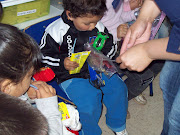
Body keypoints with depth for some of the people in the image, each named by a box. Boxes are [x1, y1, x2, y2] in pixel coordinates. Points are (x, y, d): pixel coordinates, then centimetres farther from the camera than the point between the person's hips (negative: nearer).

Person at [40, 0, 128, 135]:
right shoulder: (56, 31, -14)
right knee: (89, 102, -26)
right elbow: (44, 54, -7)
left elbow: (110, 45, 13)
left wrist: (104, 55, -9)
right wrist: (62, 63, -23)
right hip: (71, 76, -4)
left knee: (118, 88, -9)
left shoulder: (99, 27, -2)